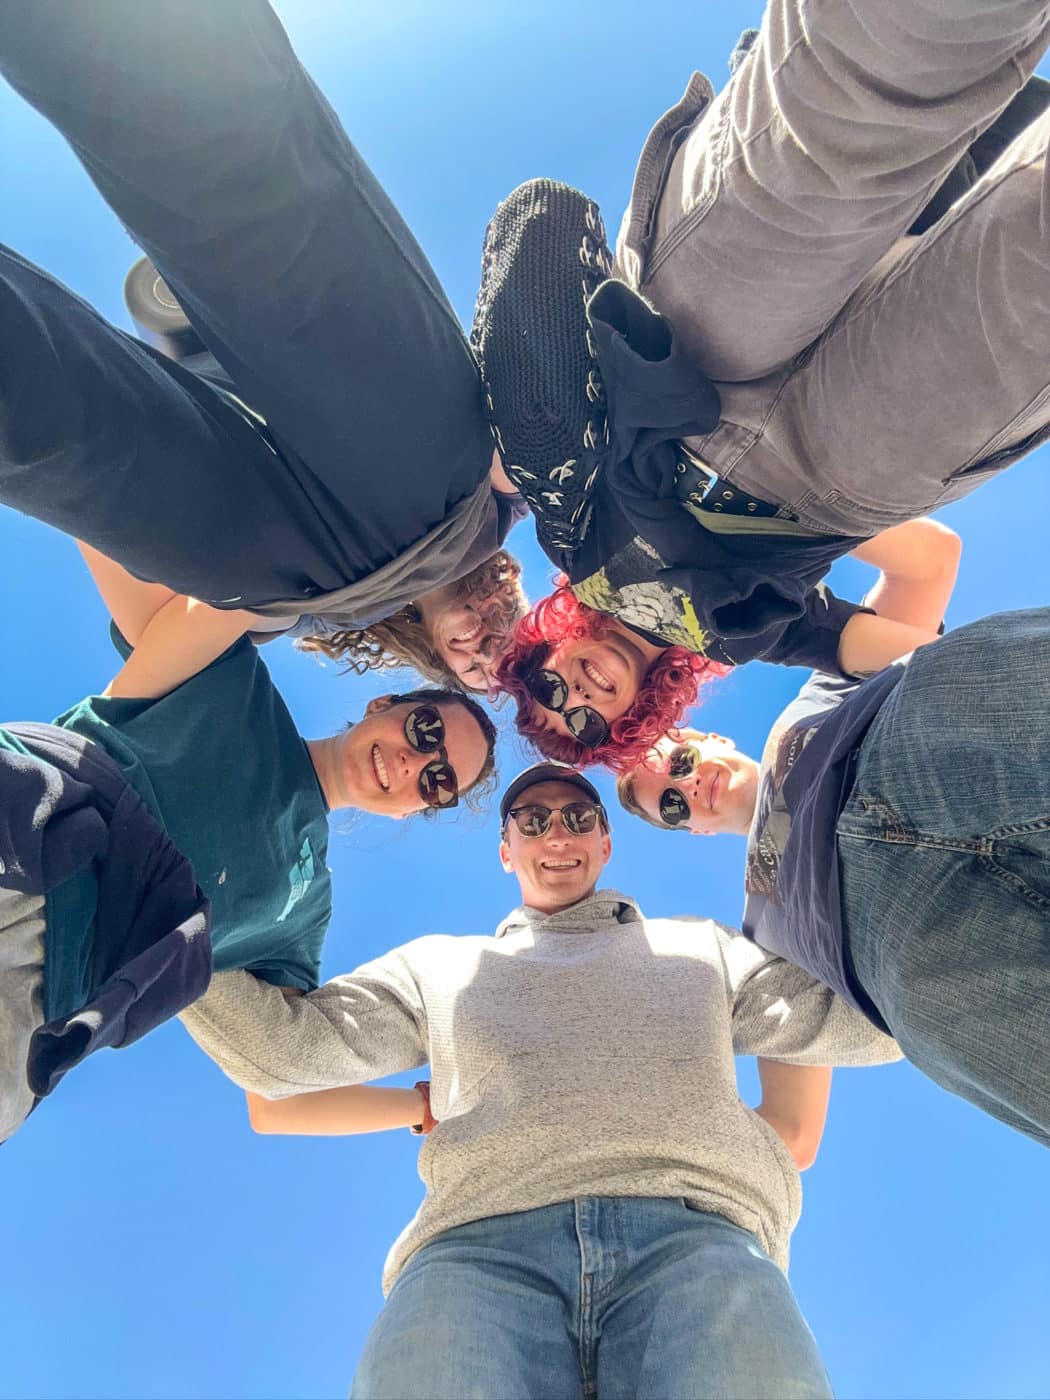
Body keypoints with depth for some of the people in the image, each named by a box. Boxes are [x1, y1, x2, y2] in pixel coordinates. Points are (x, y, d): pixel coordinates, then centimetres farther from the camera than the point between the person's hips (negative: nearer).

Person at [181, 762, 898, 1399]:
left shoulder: (700, 946, 30)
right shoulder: (440, 965, 29)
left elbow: (876, 1018, 23)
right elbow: (276, 1049, 19)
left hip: (694, 1227, 0)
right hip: (483, 1241, 1)